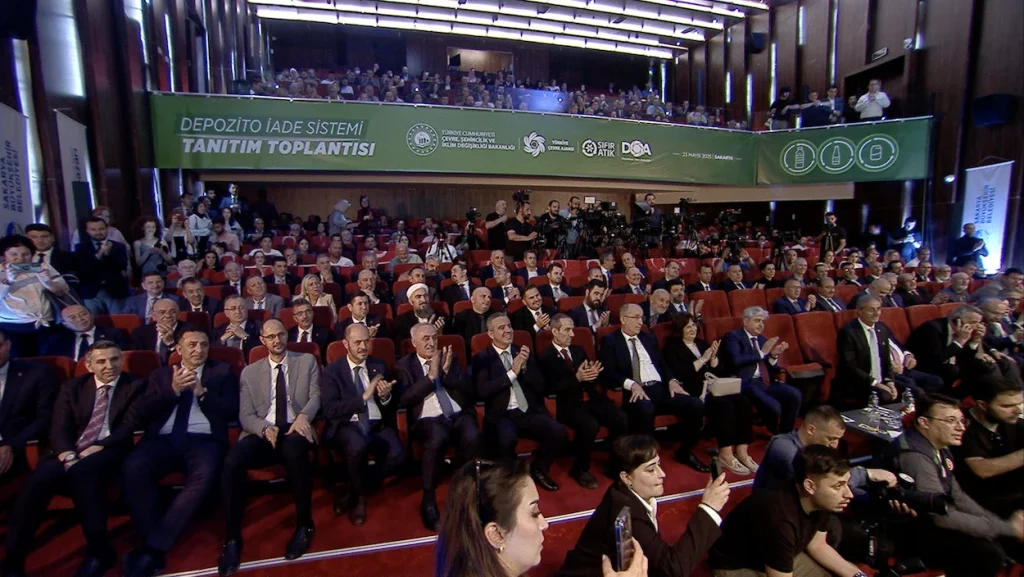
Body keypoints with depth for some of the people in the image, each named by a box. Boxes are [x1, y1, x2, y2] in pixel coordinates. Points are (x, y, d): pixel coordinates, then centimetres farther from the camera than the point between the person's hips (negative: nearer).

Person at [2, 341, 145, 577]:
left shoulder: (136, 387, 9)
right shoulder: (71, 387, 18)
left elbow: (131, 425, -2)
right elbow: (59, 428, 6)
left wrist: (99, 447, -17)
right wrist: (67, 455, -14)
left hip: (109, 452, -3)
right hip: (69, 452, 3)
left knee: (82, 471, -34)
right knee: (39, 479, -28)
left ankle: (99, 550, -25)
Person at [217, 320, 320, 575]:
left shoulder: (307, 361, 14)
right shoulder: (250, 372, 17)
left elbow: (316, 397, 4)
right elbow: (245, 415, 8)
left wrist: (304, 415, -19)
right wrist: (265, 428, -14)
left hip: (294, 429, -2)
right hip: (262, 433, 2)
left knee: (294, 450, -37)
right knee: (232, 460, -30)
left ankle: (304, 524, -17)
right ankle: (233, 538, -13)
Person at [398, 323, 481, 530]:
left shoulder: (449, 357, 14)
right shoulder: (405, 364, 8)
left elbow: (468, 389, 6)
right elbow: (405, 400, -6)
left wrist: (447, 371, -9)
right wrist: (431, 376, -12)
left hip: (460, 415, 2)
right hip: (429, 420, -2)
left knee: (472, 436, -30)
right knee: (438, 438, -36)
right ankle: (429, 500, -17)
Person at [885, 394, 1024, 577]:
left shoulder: (939, 447, 5)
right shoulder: (915, 456, -28)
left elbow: (956, 496, 13)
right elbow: (941, 516, -25)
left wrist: (1004, 524, 2)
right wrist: (1007, 528, -16)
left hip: (933, 521, 10)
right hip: (914, 534, -10)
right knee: (988, 553, -21)